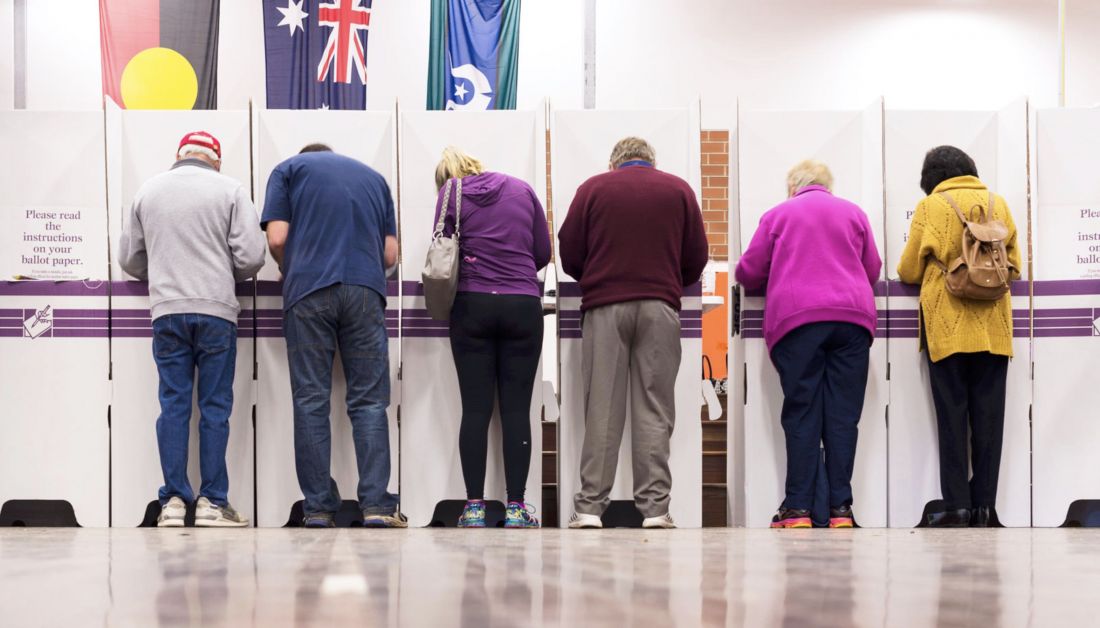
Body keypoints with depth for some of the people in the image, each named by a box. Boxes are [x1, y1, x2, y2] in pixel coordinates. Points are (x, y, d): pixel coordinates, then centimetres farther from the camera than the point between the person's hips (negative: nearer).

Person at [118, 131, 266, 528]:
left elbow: (129, 259, 14)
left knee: (173, 405, 5)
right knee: (215, 407, 2)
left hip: (166, 312, 3)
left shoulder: (148, 191, 10)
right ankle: (212, 502, 2)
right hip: (216, 310, -2)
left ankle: (173, 501, 3)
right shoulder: (229, 190, 1)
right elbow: (251, 256, -5)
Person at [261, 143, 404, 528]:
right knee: (368, 402, 2)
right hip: (365, 291, 2)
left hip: (309, 291, -2)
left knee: (311, 402, 2)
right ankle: (376, 505, -6)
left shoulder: (290, 169, 15)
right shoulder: (373, 177, 24)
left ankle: (319, 508, 1)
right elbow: (390, 254, 18)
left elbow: (277, 239, 3)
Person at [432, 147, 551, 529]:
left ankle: (474, 507, 0)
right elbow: (543, 253, 10)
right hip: (523, 307, 1)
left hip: (472, 306, -1)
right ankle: (515, 508, 0)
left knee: (475, 408, 2)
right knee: (516, 409, 2)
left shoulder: (451, 192, 5)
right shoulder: (522, 189, 10)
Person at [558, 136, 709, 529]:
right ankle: (655, 508, -2)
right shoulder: (679, 190, 11)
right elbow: (696, 257, 8)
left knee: (602, 408, 1)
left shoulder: (593, 188, 9)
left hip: (605, 305, 0)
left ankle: (590, 507, -1)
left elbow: (569, 253, 6)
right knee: (654, 410, 1)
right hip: (660, 306, 0)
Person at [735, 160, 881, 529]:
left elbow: (749, 274, 13)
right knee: (843, 414, 1)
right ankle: (840, 508, -2)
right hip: (852, 317, 1)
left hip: (796, 318, -1)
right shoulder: (854, 214, 18)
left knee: (801, 414, -2)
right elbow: (873, 271, 20)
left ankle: (798, 508, -5)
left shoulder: (778, 215, 14)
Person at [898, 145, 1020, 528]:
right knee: (988, 414, 5)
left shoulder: (931, 206, -1)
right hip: (993, 326, 3)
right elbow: (1014, 265, 13)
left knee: (952, 414, 1)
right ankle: (984, 506, 4)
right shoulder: (998, 205, 9)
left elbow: (908, 271, 2)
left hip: (948, 326, -3)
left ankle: (957, 505, -3)